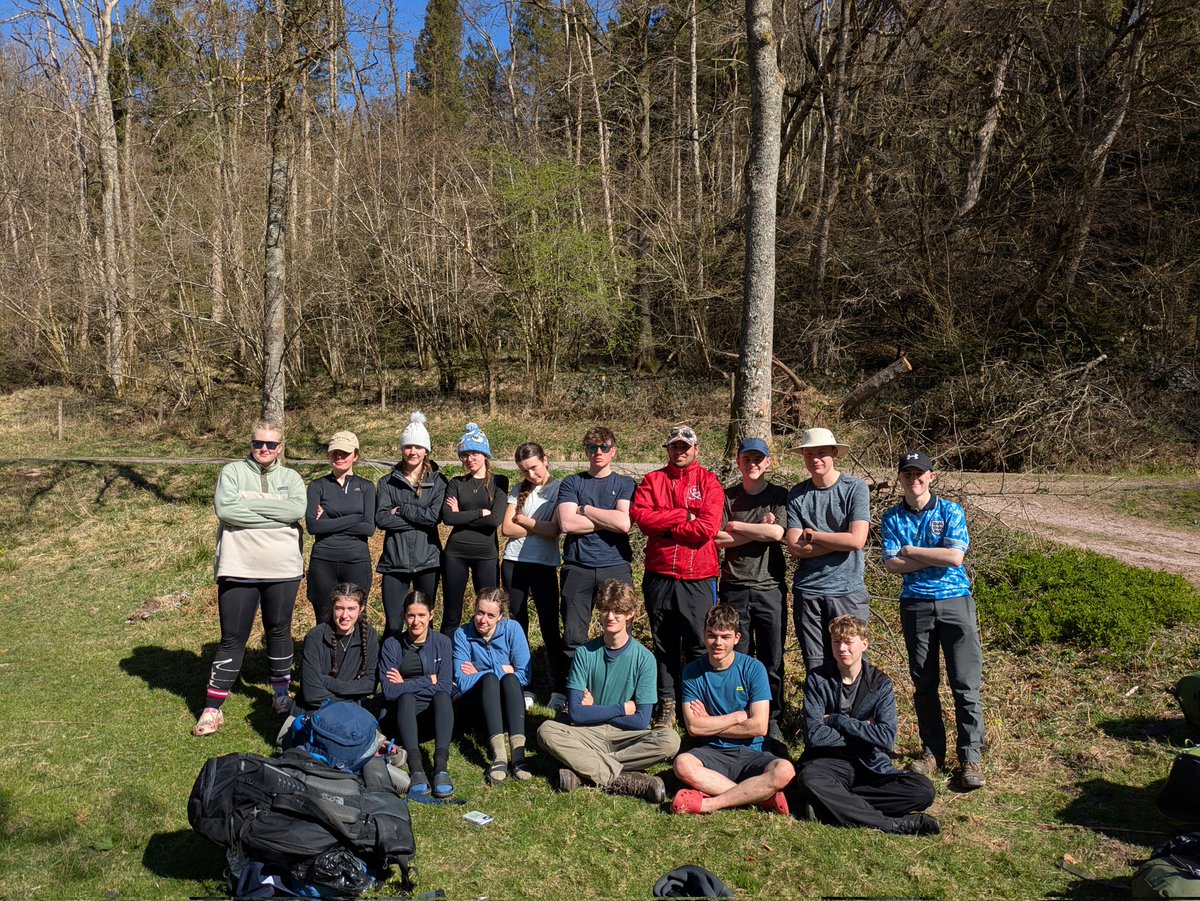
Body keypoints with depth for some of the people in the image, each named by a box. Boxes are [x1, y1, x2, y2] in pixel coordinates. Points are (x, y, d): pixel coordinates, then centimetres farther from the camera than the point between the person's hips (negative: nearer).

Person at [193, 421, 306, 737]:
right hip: (238, 569, -2)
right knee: (232, 638, 2)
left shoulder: (290, 477, 6)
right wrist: (274, 513, -14)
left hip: (283, 569, 2)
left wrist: (251, 503, -14)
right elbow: (224, 509, -15)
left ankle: (281, 693, 33)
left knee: (279, 631, 15)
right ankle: (212, 709, 11)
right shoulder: (232, 472, 2)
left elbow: (297, 510, -13)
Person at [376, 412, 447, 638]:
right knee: (393, 625, -1)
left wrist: (401, 510, -9)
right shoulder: (388, 482, 7)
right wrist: (419, 519, -12)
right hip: (395, 561, 0)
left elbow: (436, 516, -11)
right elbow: (381, 518, -7)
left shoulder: (437, 481, 5)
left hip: (427, 560, 0)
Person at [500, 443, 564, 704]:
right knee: (517, 623, 8)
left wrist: (523, 520, -4)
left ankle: (560, 687, 4)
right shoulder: (520, 491, 10)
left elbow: (554, 530, -14)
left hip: (544, 565, -4)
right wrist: (538, 527, -7)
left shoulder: (560, 489, -2)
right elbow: (506, 528, 0)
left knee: (549, 625, -4)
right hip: (514, 562, 4)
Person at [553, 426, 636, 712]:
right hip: (577, 567, 0)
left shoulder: (625, 484, 8)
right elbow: (566, 523, -7)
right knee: (573, 636, 5)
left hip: (615, 567, 0)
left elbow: (624, 523, -10)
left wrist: (585, 510, -3)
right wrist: (608, 520, -5)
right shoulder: (572, 483, 9)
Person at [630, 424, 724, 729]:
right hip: (659, 576, 2)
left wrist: (664, 527, -6)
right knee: (664, 644, 10)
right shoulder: (652, 480, 9)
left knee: (698, 646, 2)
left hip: (698, 579, -2)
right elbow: (640, 514, -8)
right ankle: (667, 706, 20)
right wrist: (684, 516, -11)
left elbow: (707, 528, -11)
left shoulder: (709, 482, 2)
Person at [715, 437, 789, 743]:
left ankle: (771, 720, 16)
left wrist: (735, 526, -3)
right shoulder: (728, 497, 8)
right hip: (734, 588, 1)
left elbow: (776, 532, -11)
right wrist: (759, 530, -8)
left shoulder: (779, 495, 6)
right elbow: (718, 538, -4)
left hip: (770, 586, -1)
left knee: (772, 660, 3)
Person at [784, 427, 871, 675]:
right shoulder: (796, 495, 4)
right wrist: (838, 542, -10)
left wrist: (812, 535, -5)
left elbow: (857, 540, -13)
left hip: (848, 590, -2)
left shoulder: (856, 488, -3)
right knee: (815, 669, 7)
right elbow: (795, 547, -4)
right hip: (808, 591, 2)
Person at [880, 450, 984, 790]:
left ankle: (971, 756, 5)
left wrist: (910, 550, -7)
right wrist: (937, 557, -10)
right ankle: (932, 750, 20)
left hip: (955, 600, -2)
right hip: (915, 605, 2)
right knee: (923, 684, 8)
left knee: (965, 682, -3)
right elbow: (891, 564, -6)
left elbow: (955, 557, -12)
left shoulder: (951, 511, 1)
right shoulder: (892, 518, 5)